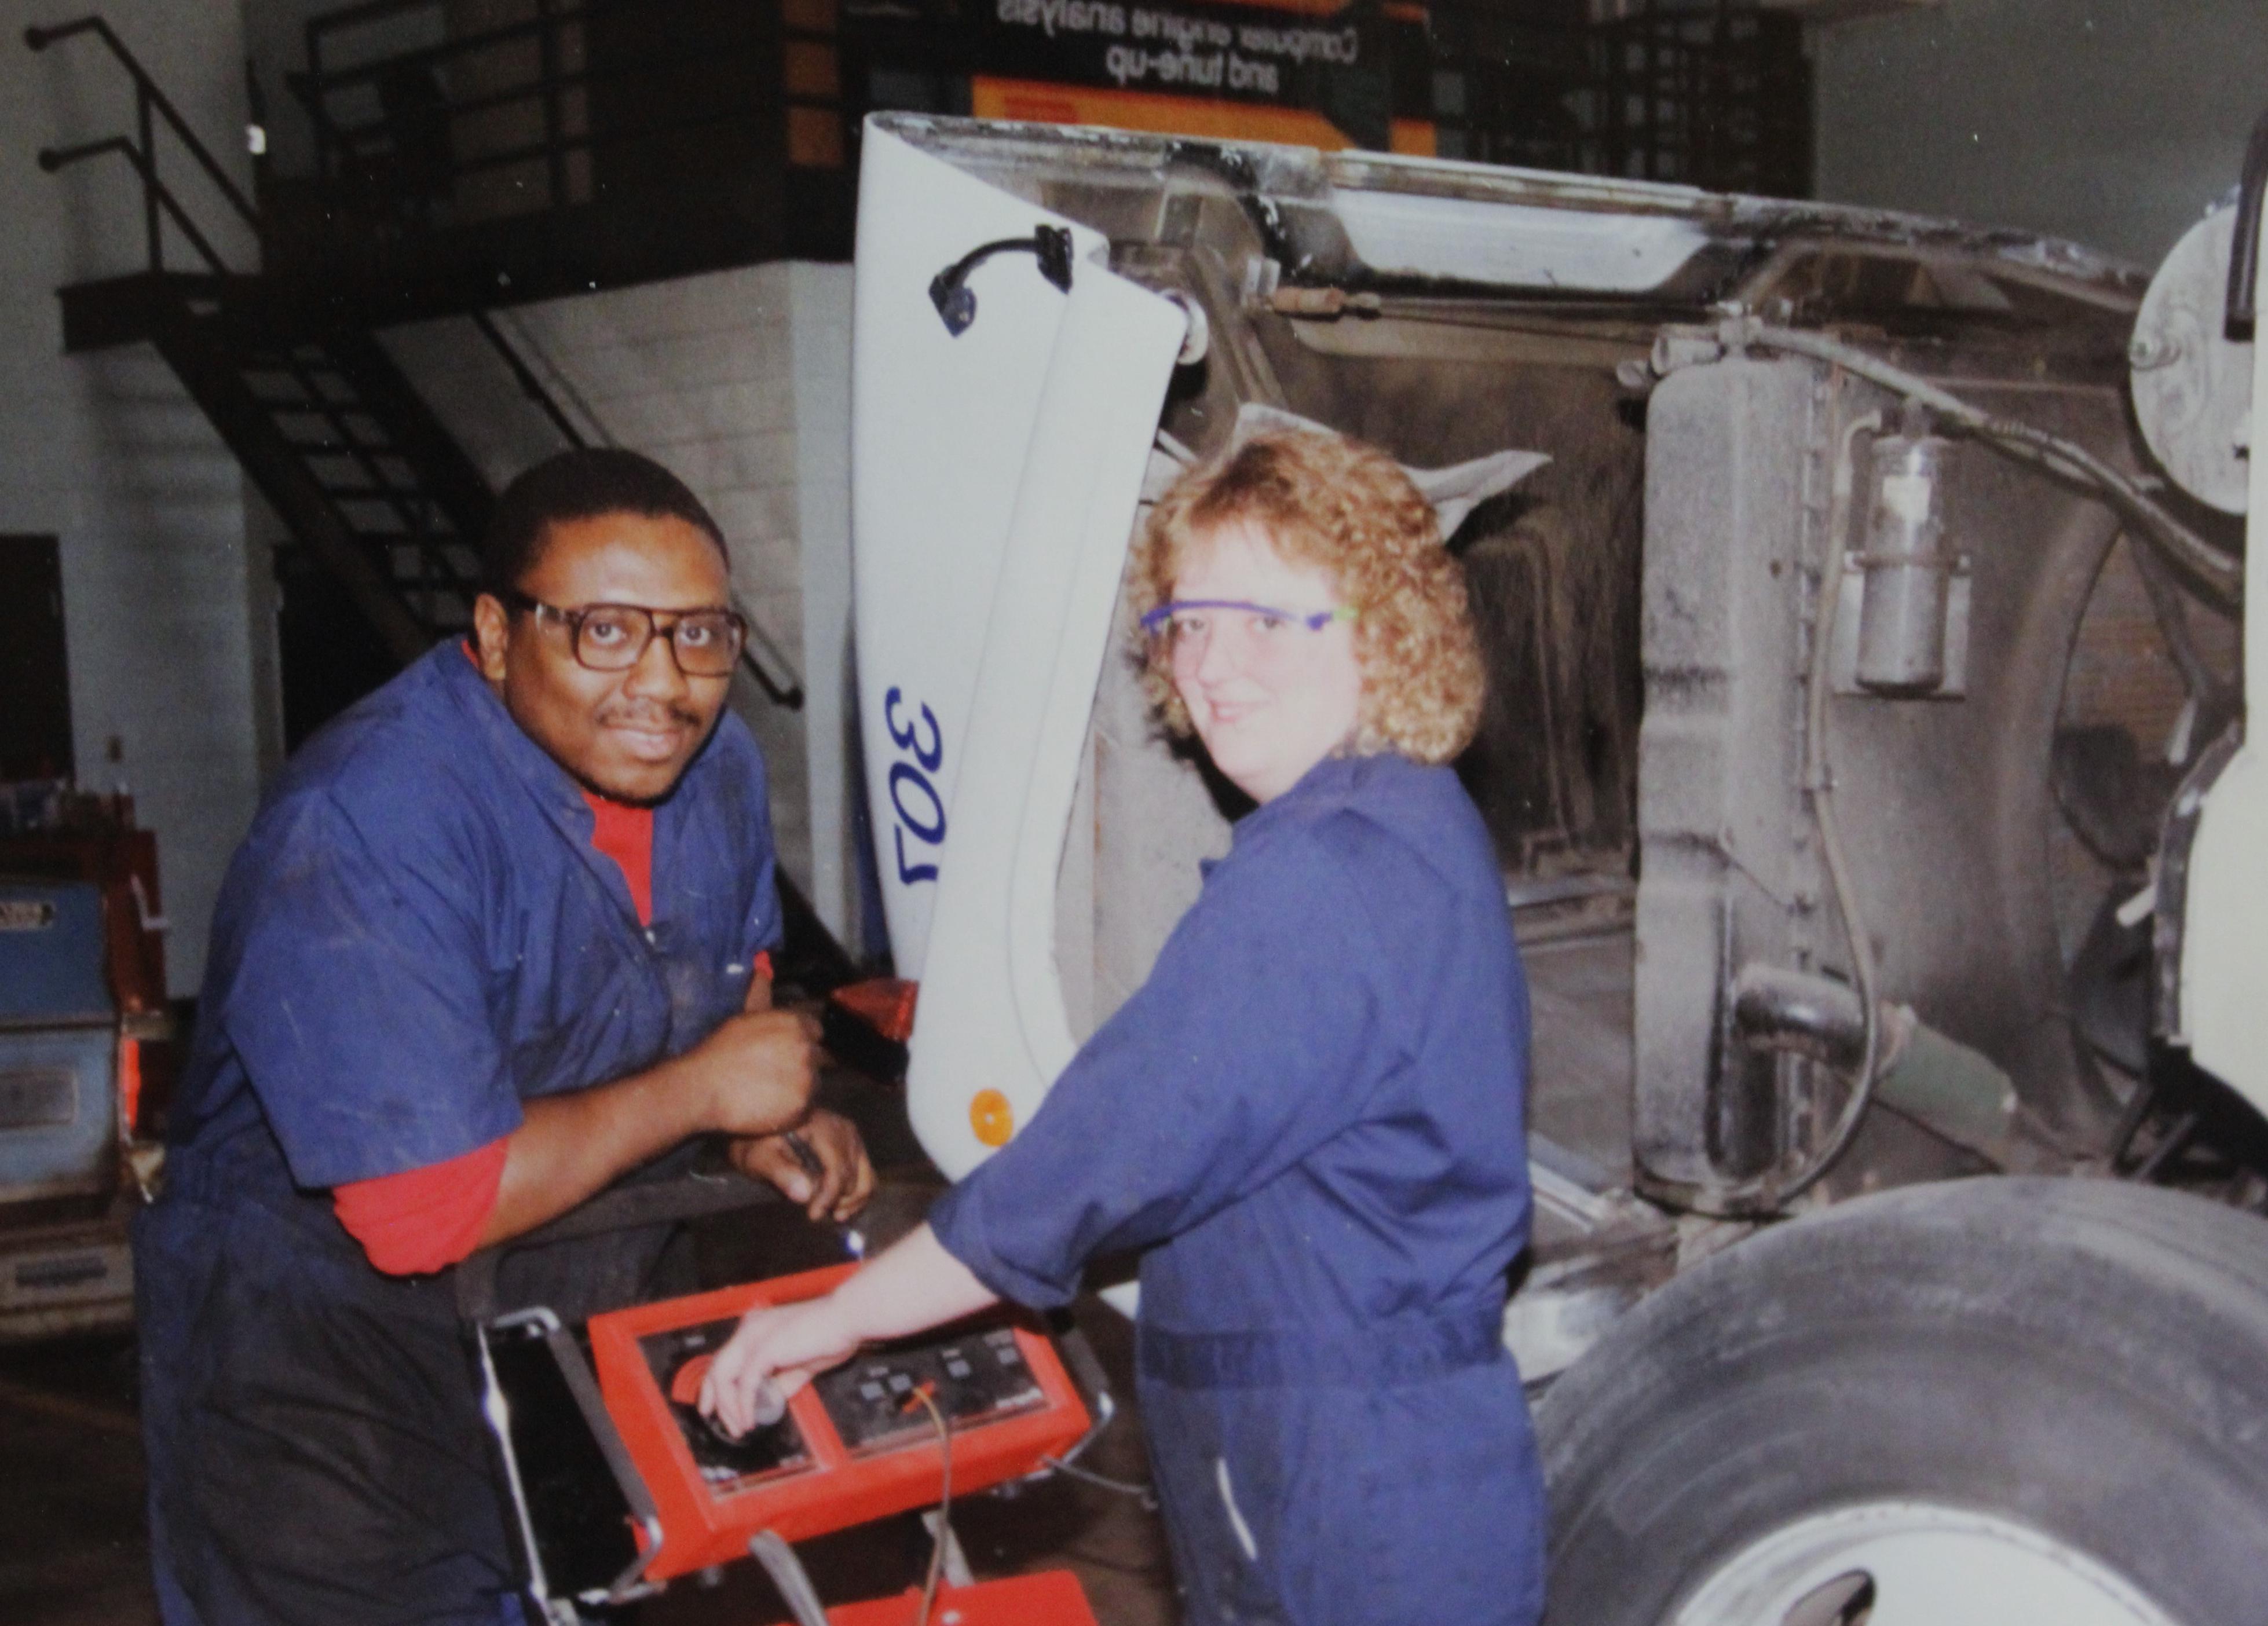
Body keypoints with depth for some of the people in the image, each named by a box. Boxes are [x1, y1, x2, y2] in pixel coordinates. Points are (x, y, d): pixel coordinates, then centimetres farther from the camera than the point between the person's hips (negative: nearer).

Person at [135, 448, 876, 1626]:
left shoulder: (712, 763, -4)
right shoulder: (367, 831, -29)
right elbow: (422, 1213, -33)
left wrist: (760, 1128, -6)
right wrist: (699, 1092, -22)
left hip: (602, 1302, 7)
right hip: (333, 1349, -7)